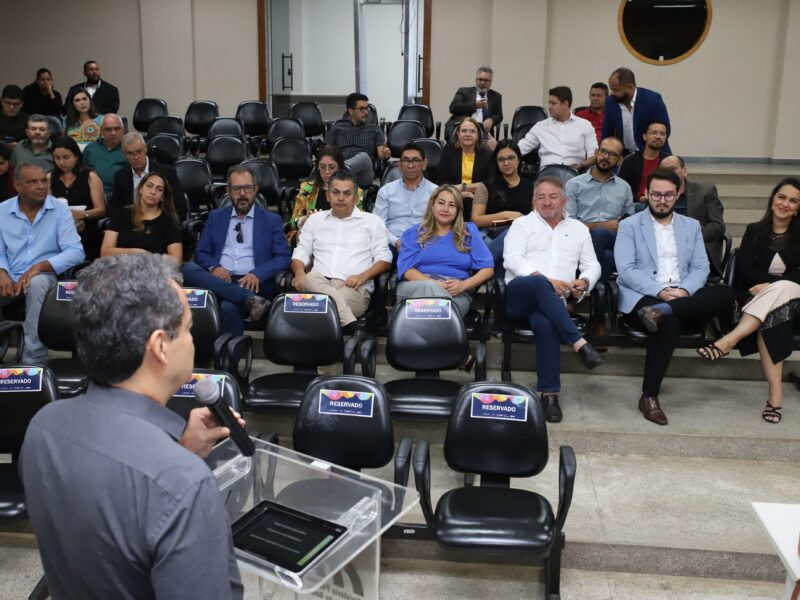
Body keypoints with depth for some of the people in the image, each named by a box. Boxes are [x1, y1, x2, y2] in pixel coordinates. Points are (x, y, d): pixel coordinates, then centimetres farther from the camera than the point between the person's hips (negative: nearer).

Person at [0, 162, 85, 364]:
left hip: (44, 276, -3)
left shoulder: (60, 210, -2)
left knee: (38, 282, -37)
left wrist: (39, 266, -24)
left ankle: (35, 362, -32)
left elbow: (75, 252, -11)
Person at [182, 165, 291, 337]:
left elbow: (283, 257, 4)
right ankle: (250, 300, -38)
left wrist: (258, 274, -15)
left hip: (251, 282, -3)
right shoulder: (215, 217, 21)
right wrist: (214, 267, -10)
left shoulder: (272, 220, 13)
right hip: (218, 278, 4)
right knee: (188, 268, -30)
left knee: (229, 307, -37)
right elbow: (201, 253, 15)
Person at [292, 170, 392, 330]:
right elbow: (301, 252, 21)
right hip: (318, 282, 3)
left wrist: (363, 276, -10)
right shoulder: (315, 219, 26)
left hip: (353, 287, -3)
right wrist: (299, 272, -4)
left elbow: (384, 258, 10)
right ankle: (349, 323, -44)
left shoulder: (372, 221, 17)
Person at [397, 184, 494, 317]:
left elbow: (488, 268, 10)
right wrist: (436, 284, -18)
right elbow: (406, 269, 1)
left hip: (455, 292, -1)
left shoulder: (469, 231, 19)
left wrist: (463, 285, -11)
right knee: (430, 288, -39)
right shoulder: (414, 233, 17)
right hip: (417, 286, 1)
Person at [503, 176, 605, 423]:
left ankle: (549, 393, -34)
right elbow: (512, 259, -1)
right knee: (540, 285, -40)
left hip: (552, 300, 1)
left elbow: (592, 265, 21)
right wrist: (544, 278, -15)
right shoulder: (522, 224, 16)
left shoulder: (578, 229, 26)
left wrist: (585, 281, -4)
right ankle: (579, 343, -41)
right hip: (518, 293, -1)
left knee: (544, 323, -37)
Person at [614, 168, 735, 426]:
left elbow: (701, 268, 10)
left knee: (726, 295, -26)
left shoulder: (692, 226, 19)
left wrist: (684, 291, -13)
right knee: (669, 323, -38)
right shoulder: (629, 226, 7)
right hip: (643, 296, -4)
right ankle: (649, 397, -29)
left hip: (684, 296, 4)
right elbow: (626, 270, -5)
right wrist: (660, 291, -19)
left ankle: (660, 311, -37)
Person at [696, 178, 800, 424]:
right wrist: (778, 281, -14)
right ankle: (776, 393, -43)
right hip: (756, 299, 0)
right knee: (767, 322, -35)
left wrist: (772, 285, -17)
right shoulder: (755, 231, 10)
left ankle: (730, 339, -44)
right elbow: (744, 269, -1)